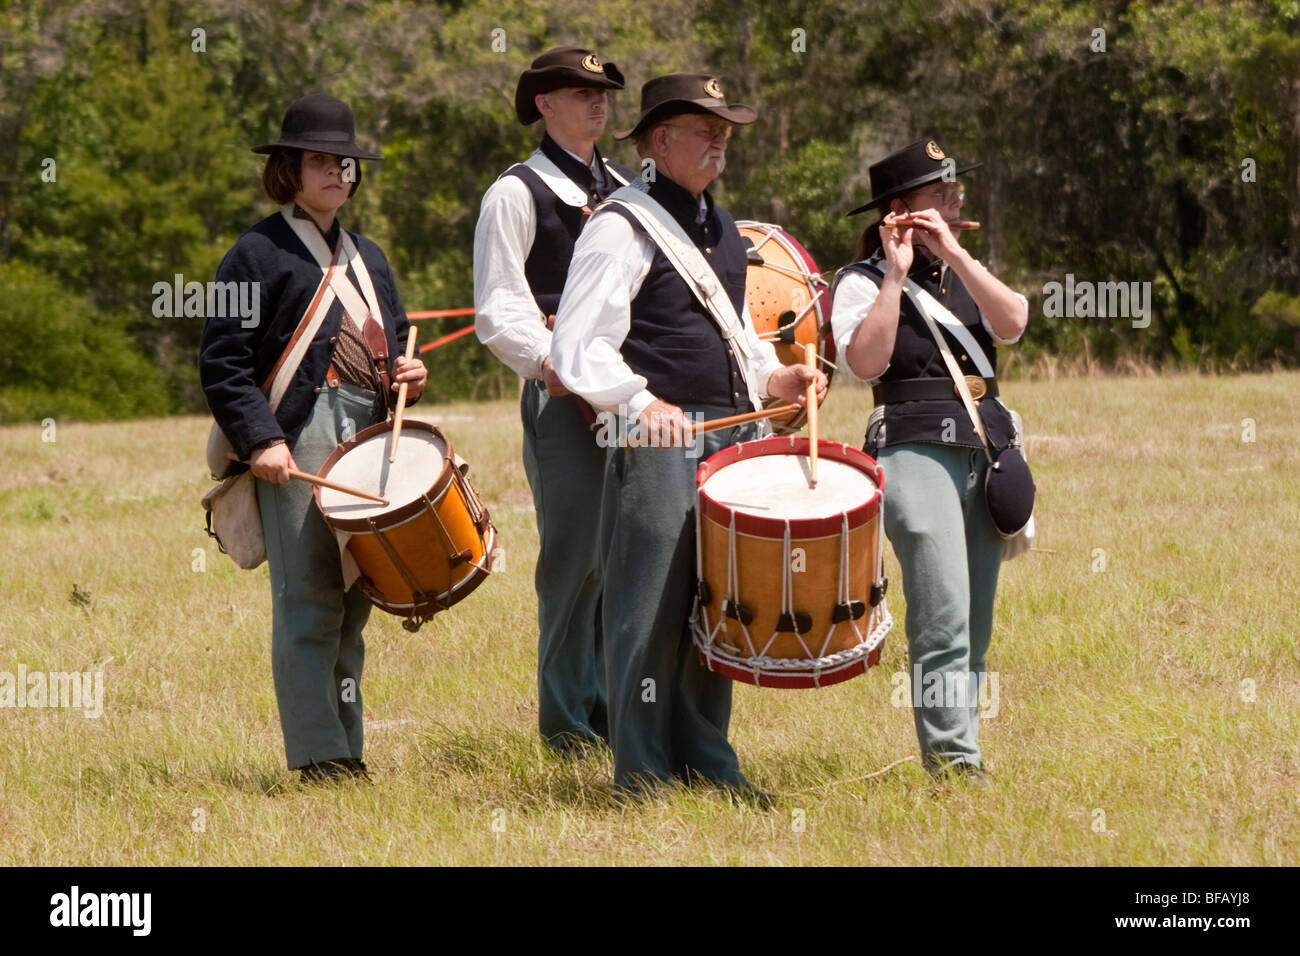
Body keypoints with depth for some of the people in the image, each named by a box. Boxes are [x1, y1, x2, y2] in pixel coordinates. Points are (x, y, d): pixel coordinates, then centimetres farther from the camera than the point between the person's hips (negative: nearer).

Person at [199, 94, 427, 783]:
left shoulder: (366, 257, 23)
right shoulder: (258, 254, 0)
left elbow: (392, 338, 32)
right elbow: (223, 363, -5)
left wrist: (408, 375, 9)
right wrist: (259, 439, -15)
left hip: (369, 439, 7)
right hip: (297, 447, -7)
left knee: (353, 603, 8)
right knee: (308, 604, -10)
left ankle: (349, 750, 13)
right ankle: (319, 758, -9)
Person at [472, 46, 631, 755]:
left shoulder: (623, 191, 21)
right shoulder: (517, 194, 1)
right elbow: (496, 312, -7)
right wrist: (548, 358, -24)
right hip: (564, 399, -6)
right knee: (574, 557, -5)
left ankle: (611, 705, 14)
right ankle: (567, 722, 3)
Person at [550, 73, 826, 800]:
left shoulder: (721, 228, 19)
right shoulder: (623, 227, -8)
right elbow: (577, 349, -13)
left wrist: (778, 377, 12)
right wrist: (640, 401, -27)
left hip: (730, 438, 8)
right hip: (656, 443, -8)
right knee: (652, 608, -5)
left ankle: (707, 761, 20)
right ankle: (643, 776, 0)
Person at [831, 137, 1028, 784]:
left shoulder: (965, 275, 19)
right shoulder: (862, 282, 1)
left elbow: (1012, 324, -1)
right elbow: (866, 361, -17)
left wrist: (953, 254, -8)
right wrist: (897, 273, -15)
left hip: (984, 454, 6)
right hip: (915, 455, -6)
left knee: (974, 630, 7)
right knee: (944, 624, -15)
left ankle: (954, 751, 13)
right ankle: (952, 758, -16)